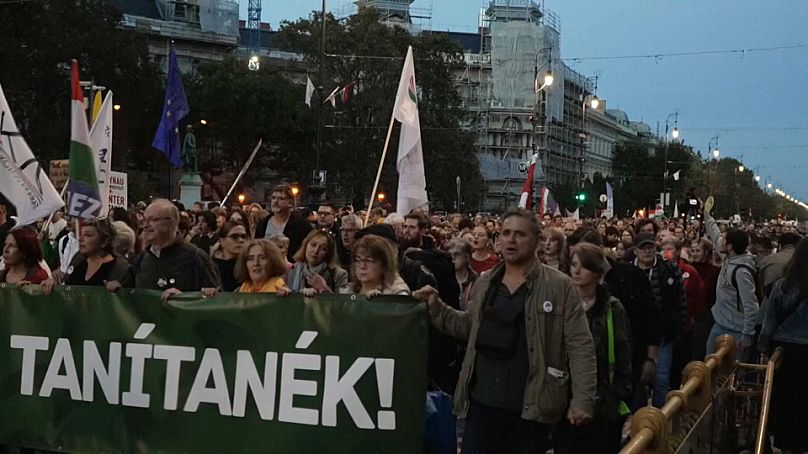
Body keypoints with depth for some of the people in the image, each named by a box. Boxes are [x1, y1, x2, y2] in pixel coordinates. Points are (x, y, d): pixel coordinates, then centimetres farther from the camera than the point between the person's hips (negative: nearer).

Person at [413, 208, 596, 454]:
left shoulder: (560, 286, -5)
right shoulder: (484, 283, 9)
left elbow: (580, 346, -8)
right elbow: (469, 325, 23)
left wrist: (582, 400, -14)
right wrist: (436, 306, 8)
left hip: (530, 406, -3)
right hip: (482, 401, 4)